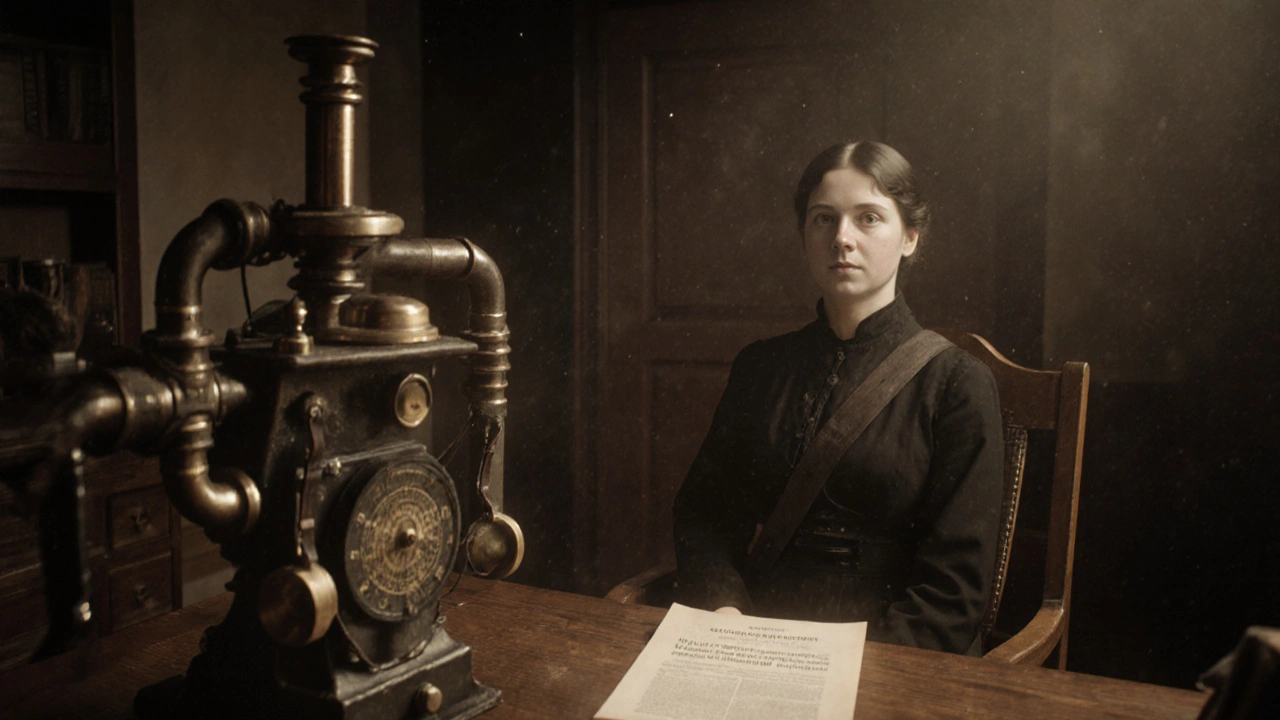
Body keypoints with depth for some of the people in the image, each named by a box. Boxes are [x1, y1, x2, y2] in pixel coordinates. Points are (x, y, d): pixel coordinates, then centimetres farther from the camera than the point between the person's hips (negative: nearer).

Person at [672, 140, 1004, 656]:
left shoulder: (957, 382, -2)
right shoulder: (759, 366, 11)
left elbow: (956, 580, -6)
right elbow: (701, 508, 10)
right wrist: (723, 609, -8)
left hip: (888, 663, -3)